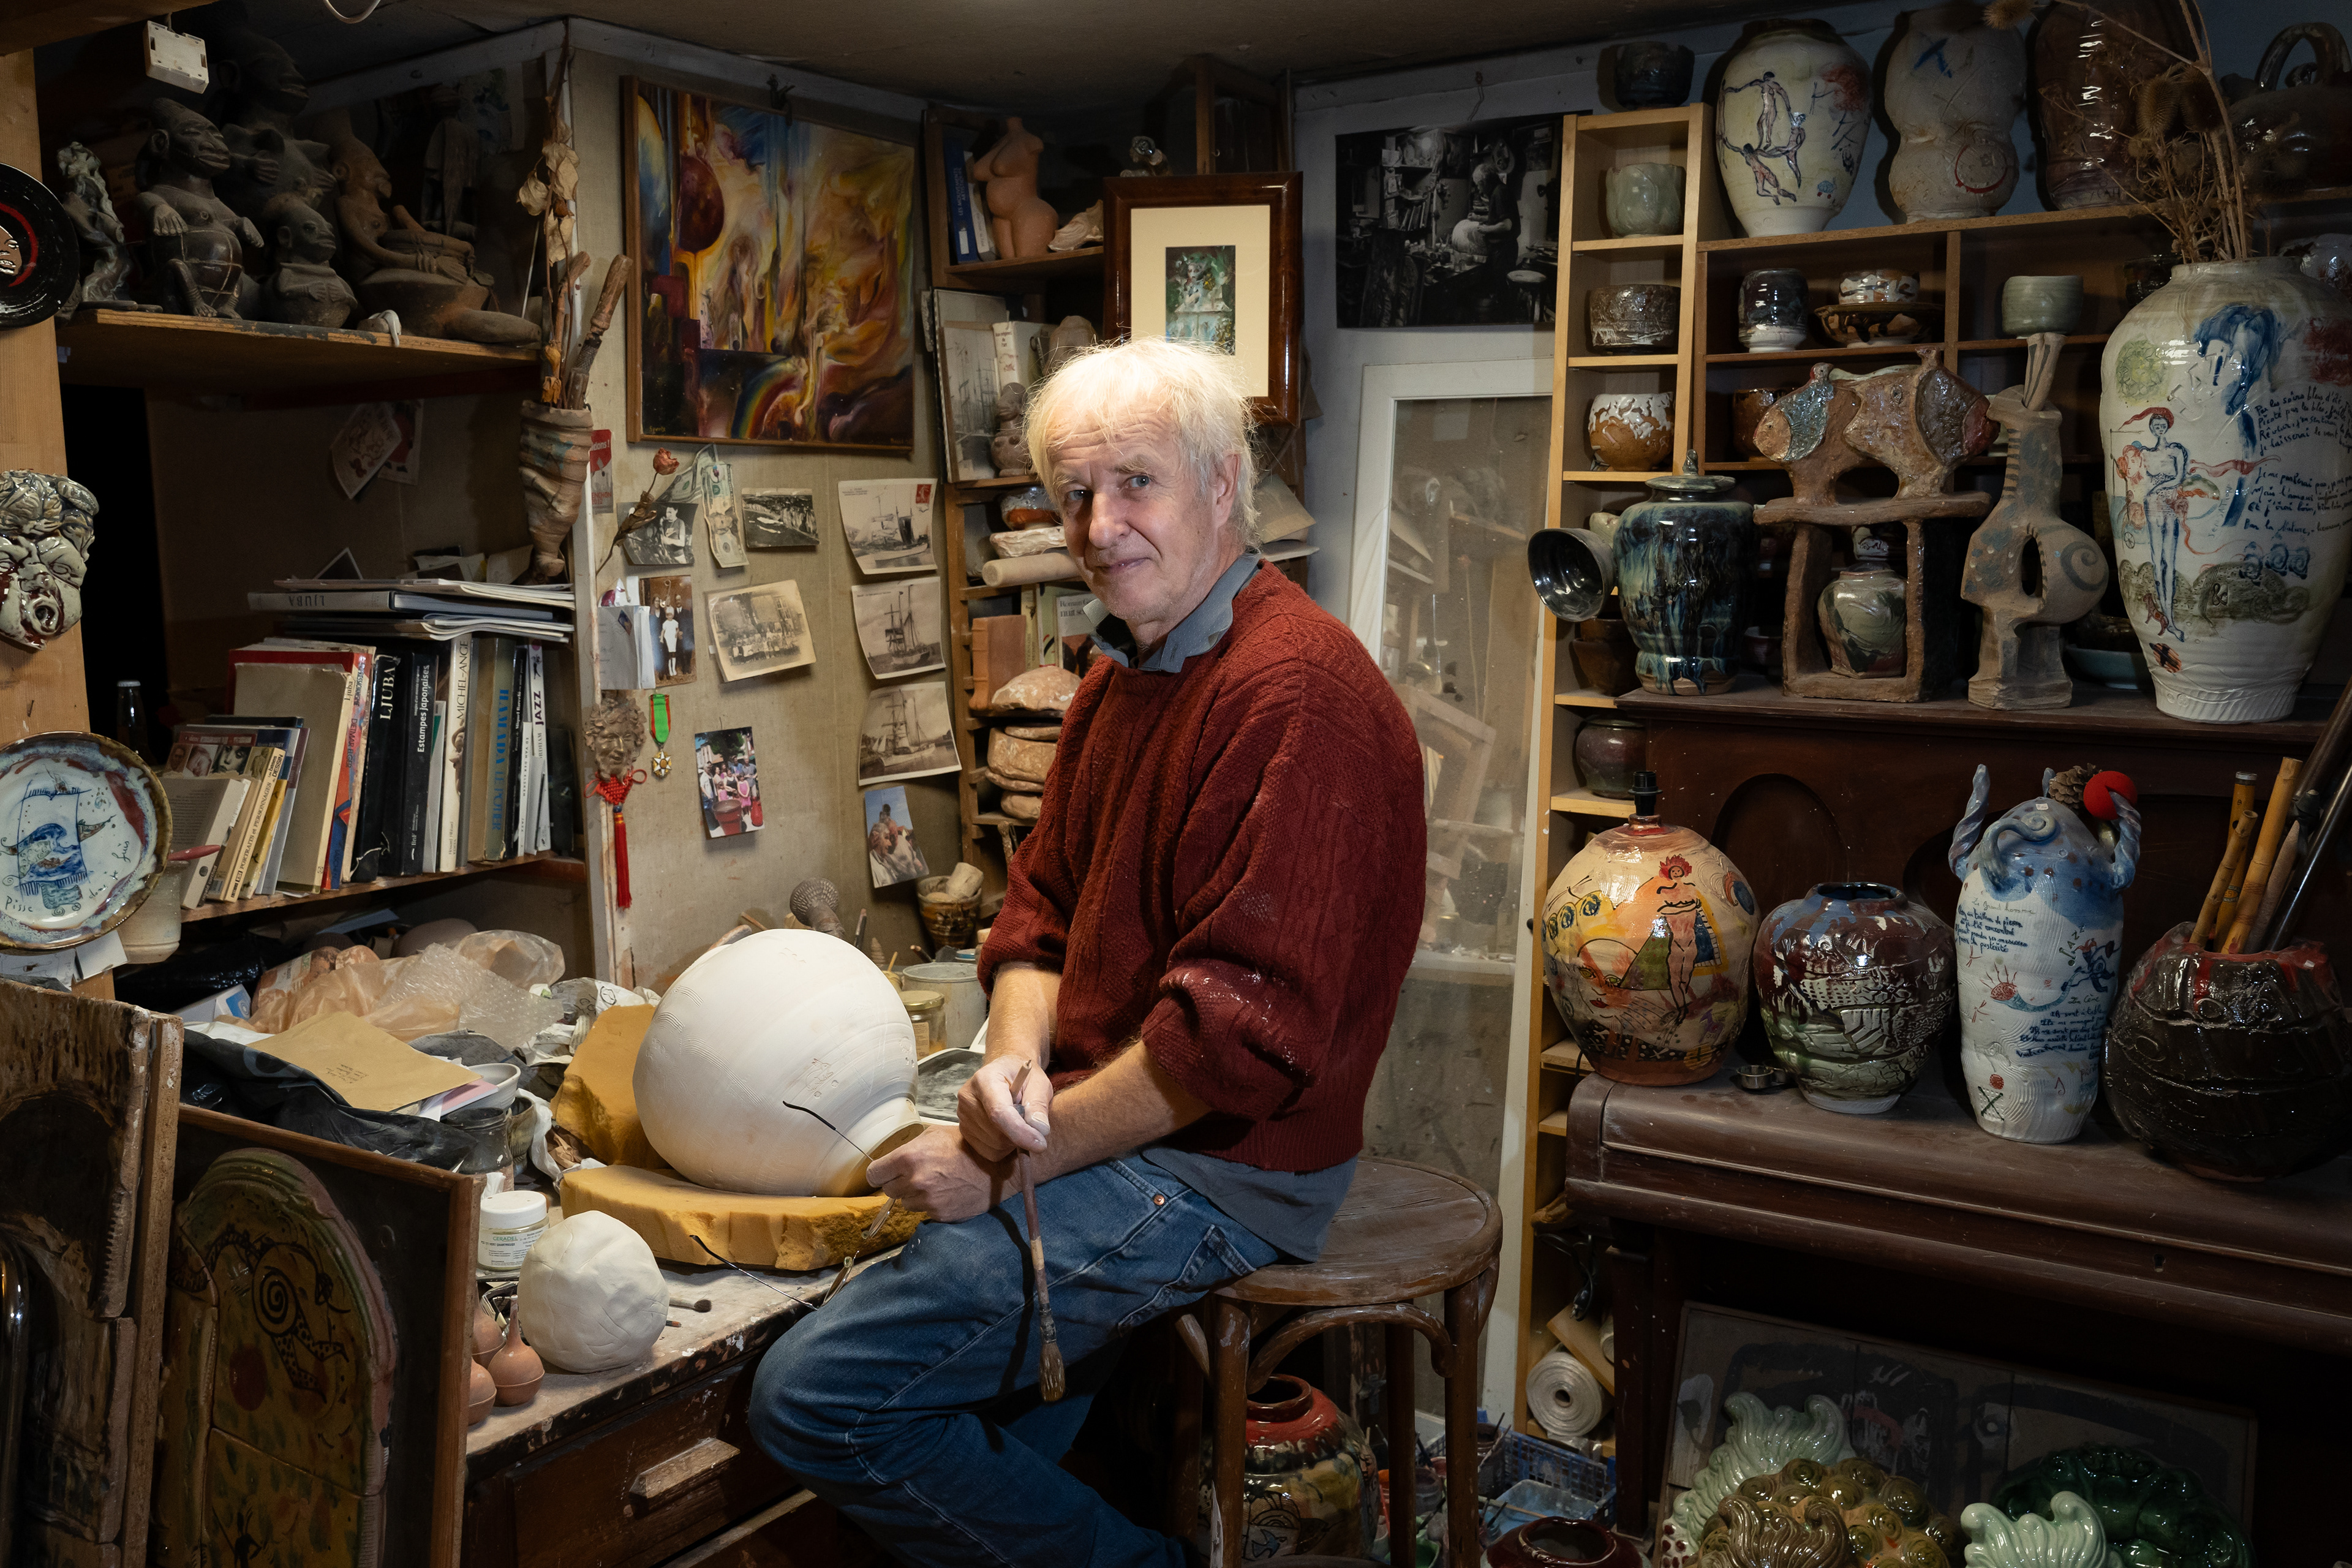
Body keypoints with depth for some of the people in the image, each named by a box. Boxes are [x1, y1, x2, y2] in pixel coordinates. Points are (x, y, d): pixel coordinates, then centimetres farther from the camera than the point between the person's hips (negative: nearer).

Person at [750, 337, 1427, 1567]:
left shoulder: (1297, 691, -20)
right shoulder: (1121, 674, 13)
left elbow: (1244, 1026, -24)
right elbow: (1040, 903, 15)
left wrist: (1016, 1158, -16)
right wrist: (1016, 1052, -6)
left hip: (1217, 1165, -9)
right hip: (1104, 1123, 9)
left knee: (816, 1397, -12)